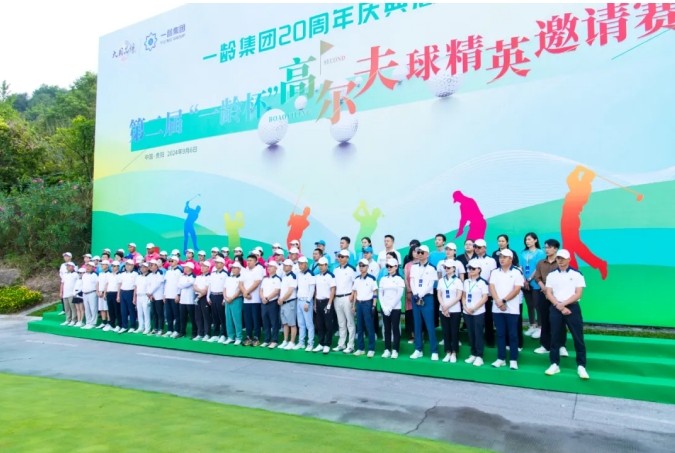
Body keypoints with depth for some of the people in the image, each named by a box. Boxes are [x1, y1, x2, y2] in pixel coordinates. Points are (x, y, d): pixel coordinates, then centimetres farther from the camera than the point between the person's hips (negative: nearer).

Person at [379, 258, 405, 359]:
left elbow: (399, 295, -9)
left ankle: (395, 350, 4)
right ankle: (387, 349, 11)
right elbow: (380, 294, 7)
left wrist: (390, 308, -12)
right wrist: (384, 307, -5)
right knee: (387, 329, 7)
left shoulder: (399, 280, -2)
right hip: (384, 308, 4)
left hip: (395, 308, -4)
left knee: (395, 328, -1)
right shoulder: (383, 279, 10)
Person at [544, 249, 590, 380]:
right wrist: (559, 306, -11)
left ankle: (581, 366, 7)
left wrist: (563, 304, -14)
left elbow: (578, 294, -6)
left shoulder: (576, 274, 1)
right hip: (555, 309, 2)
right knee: (555, 337, 5)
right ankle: (555, 364, 13)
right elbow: (549, 294, 2)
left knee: (578, 337, -1)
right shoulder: (551, 275, 8)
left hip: (572, 307, -2)